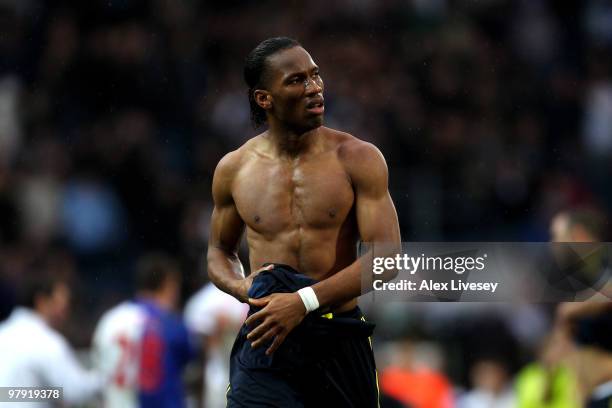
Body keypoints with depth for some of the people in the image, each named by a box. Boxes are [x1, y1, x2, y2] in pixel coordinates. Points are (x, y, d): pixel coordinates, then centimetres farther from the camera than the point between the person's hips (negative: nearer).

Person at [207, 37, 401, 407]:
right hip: (267, 340, 0)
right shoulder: (234, 169, 5)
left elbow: (387, 256, -10)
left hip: (341, 345, 0)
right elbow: (220, 251, 21)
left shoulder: (358, 159, -2)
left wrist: (305, 301, -19)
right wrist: (240, 287, -4)